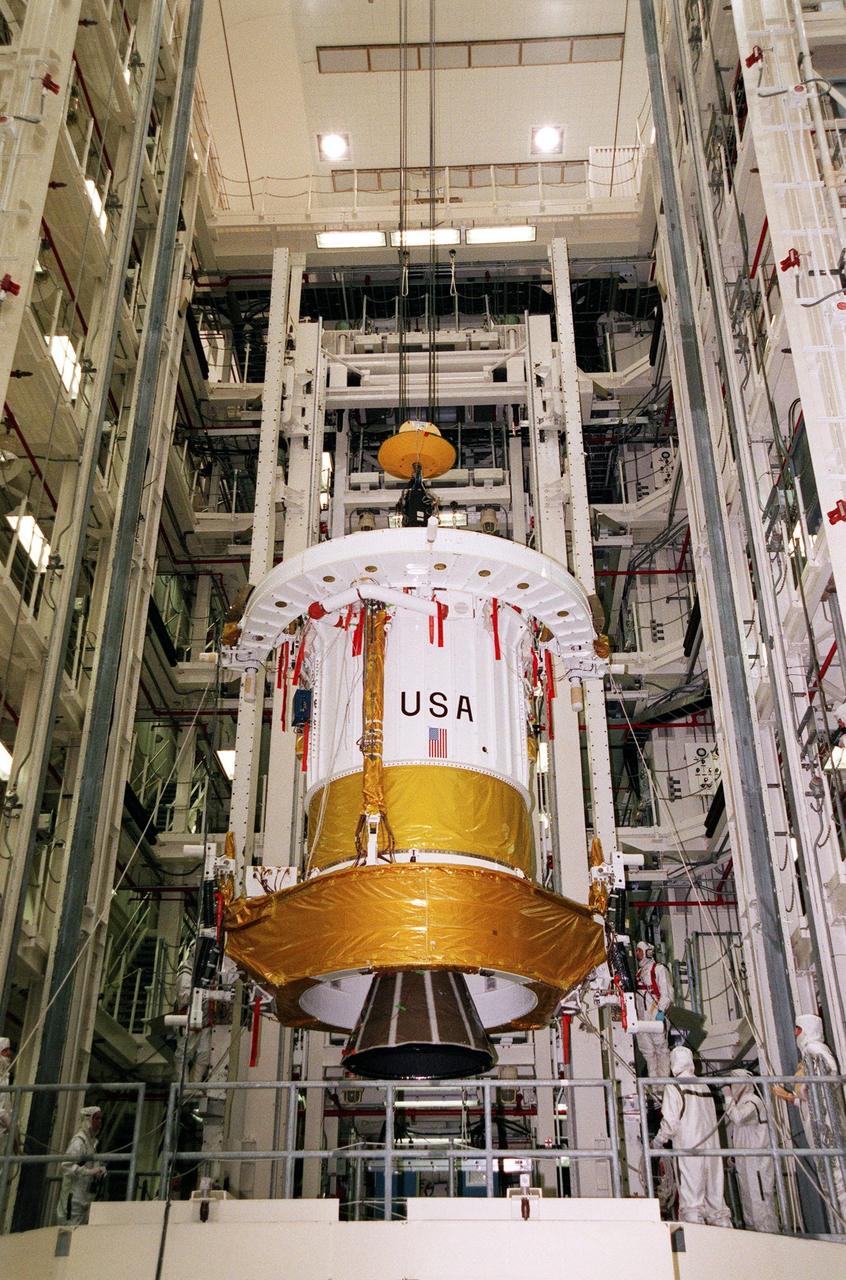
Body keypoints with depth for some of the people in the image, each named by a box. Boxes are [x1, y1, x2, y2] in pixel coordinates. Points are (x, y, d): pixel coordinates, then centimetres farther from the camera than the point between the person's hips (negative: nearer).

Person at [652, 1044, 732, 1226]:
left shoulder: (674, 1087, -5)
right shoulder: (704, 1086, 13)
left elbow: (670, 1121, -10)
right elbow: (712, 1119, 13)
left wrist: (659, 1140, 4)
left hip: (688, 1148, -6)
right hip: (710, 1144, 6)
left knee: (691, 1196, -6)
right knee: (715, 1195, 10)